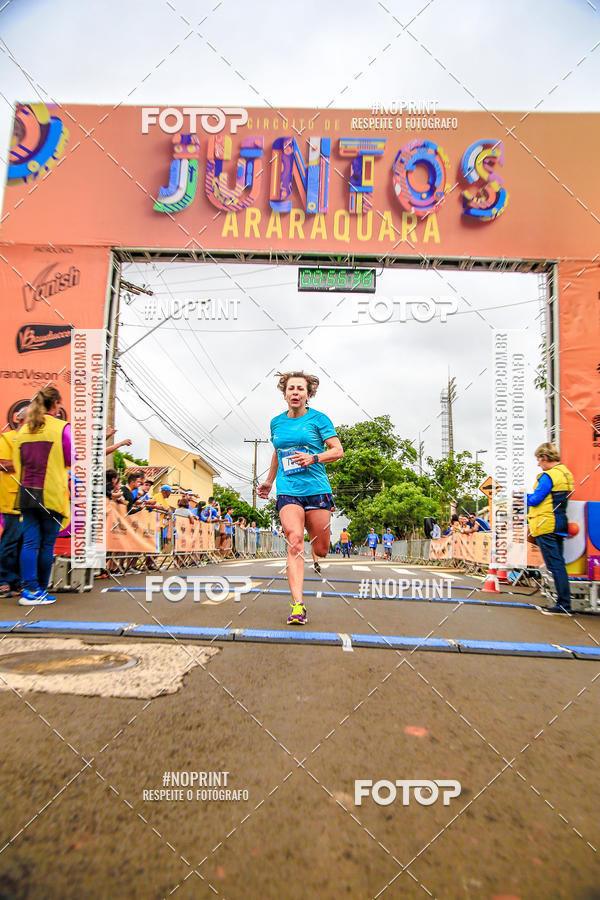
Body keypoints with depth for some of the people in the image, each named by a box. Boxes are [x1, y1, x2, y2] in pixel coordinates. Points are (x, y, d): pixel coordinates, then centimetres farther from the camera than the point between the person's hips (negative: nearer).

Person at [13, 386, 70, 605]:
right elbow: (70, 459, -4)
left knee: (30, 542, 4)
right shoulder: (61, 427, -6)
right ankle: (39, 591, 11)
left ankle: (29, 589, -2)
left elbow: (17, 461, 14)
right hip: (52, 493, -4)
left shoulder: (24, 429, 10)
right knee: (47, 544, 4)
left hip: (27, 493, 5)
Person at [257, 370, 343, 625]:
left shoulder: (318, 418, 1)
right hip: (288, 492, 1)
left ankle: (314, 553, 45)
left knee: (321, 549, 5)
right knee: (294, 541, -19)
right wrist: (269, 481, 35)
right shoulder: (276, 422, 13)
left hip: (317, 490, -1)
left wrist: (313, 458, -20)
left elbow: (338, 451, -4)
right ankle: (297, 605, -22)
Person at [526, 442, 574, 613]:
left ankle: (564, 604, -3)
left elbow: (535, 500, -18)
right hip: (560, 525, 9)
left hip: (546, 526, -9)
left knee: (554, 565, -5)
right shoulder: (566, 473, 12)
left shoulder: (548, 476, -16)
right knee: (559, 563, 14)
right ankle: (564, 603, 20)